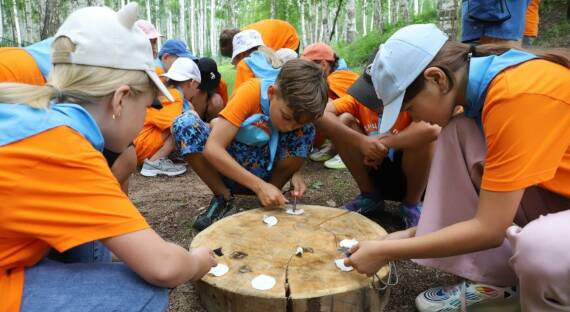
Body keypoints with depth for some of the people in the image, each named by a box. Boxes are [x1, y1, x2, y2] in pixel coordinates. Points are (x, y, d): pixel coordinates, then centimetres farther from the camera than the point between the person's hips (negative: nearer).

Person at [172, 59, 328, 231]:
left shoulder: (299, 108, -14)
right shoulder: (250, 93, -26)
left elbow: (297, 152, 1)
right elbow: (212, 149, -34)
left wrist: (295, 172, -22)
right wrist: (259, 185, -39)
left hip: (263, 170, 2)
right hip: (226, 165, -2)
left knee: (306, 130, -22)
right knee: (185, 123, -29)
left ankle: (269, 202, -10)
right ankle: (223, 198, -13)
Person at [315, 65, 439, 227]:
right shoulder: (361, 98, -12)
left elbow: (433, 129, -45)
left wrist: (384, 143, -33)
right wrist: (361, 141, -34)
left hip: (412, 175, -3)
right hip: (376, 169, 3)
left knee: (424, 135, -34)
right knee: (343, 121, -18)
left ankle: (412, 204, -7)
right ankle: (370, 196, -1)